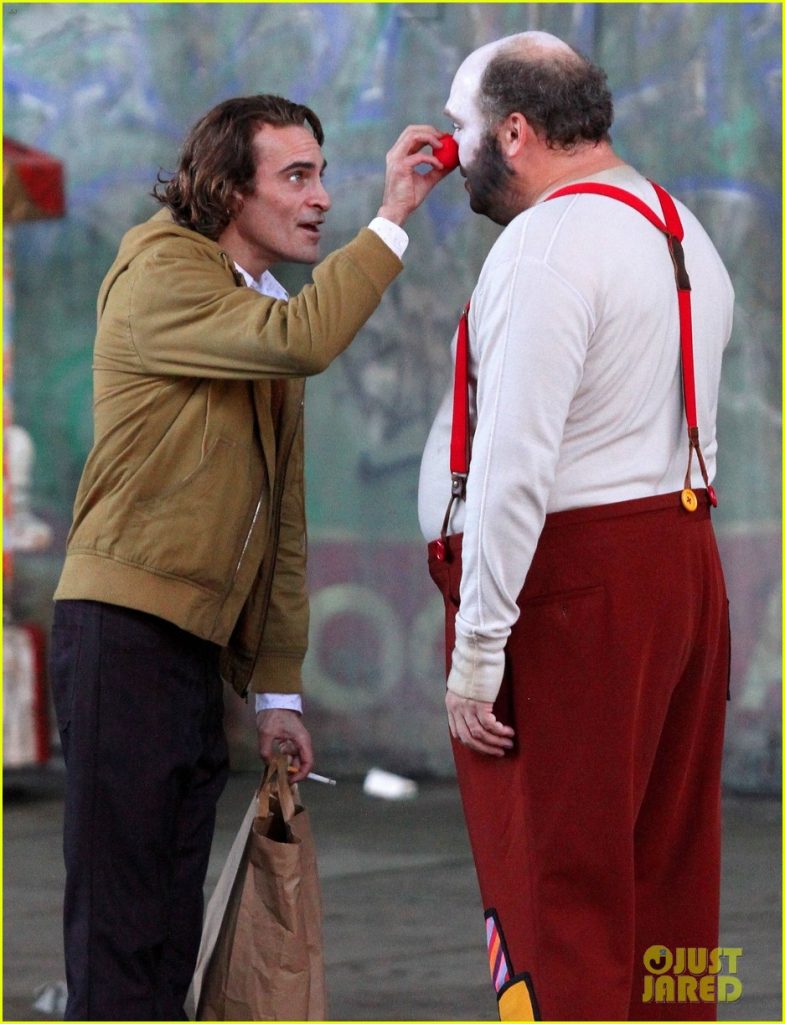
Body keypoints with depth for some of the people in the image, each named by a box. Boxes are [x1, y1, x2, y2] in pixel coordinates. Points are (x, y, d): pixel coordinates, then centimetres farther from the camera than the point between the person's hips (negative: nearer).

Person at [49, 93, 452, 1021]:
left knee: (170, 935, 8)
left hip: (201, 642, 9)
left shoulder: (265, 312, 21)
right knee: (121, 922, -9)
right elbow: (298, 342, -25)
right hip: (125, 627, -9)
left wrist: (279, 691, 16)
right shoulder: (161, 275, -6)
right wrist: (393, 219, -17)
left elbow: (282, 520, 21)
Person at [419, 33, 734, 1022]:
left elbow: (516, 466, -21)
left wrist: (477, 647, -19)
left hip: (569, 580, -9)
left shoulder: (546, 245, -15)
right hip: (683, 559, 9)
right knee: (665, 860, 13)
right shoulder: (683, 231, 16)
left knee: (553, 883, -5)